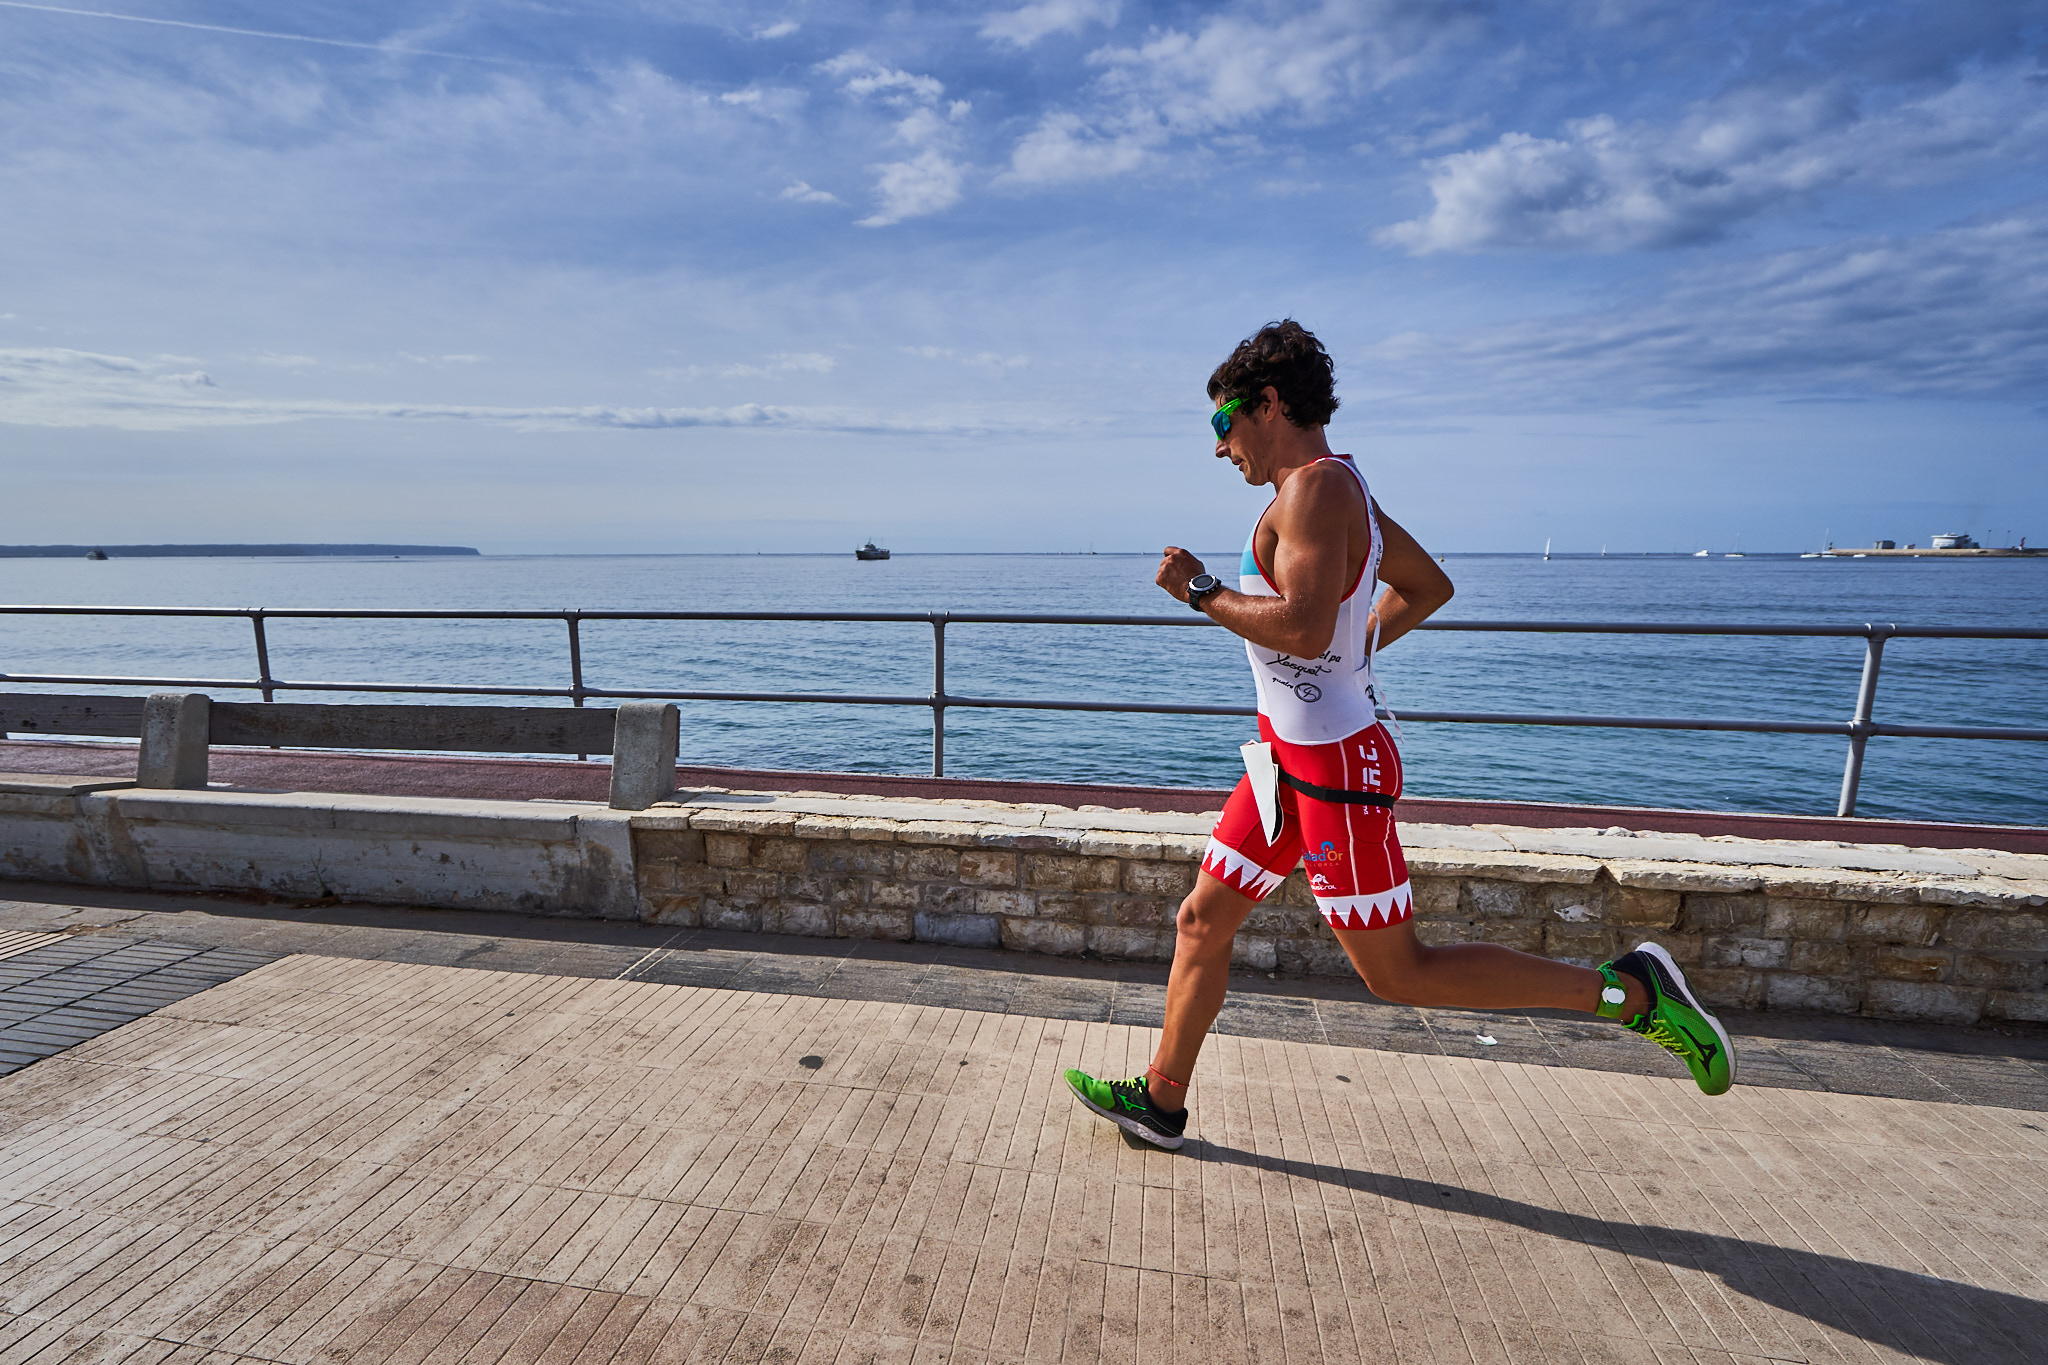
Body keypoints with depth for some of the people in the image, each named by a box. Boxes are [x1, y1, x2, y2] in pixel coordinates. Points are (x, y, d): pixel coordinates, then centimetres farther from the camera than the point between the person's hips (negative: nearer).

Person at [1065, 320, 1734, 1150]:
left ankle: (1627, 992, 17)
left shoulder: (1317, 486, -17)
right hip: (1291, 755, 10)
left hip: (1334, 765, -10)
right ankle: (1160, 1102, 28)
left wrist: (1200, 591, -18)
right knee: (1202, 921, 13)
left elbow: (1304, 628, -31)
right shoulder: (1343, 489, 12)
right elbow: (1429, 587, 24)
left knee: (1397, 974, 3)